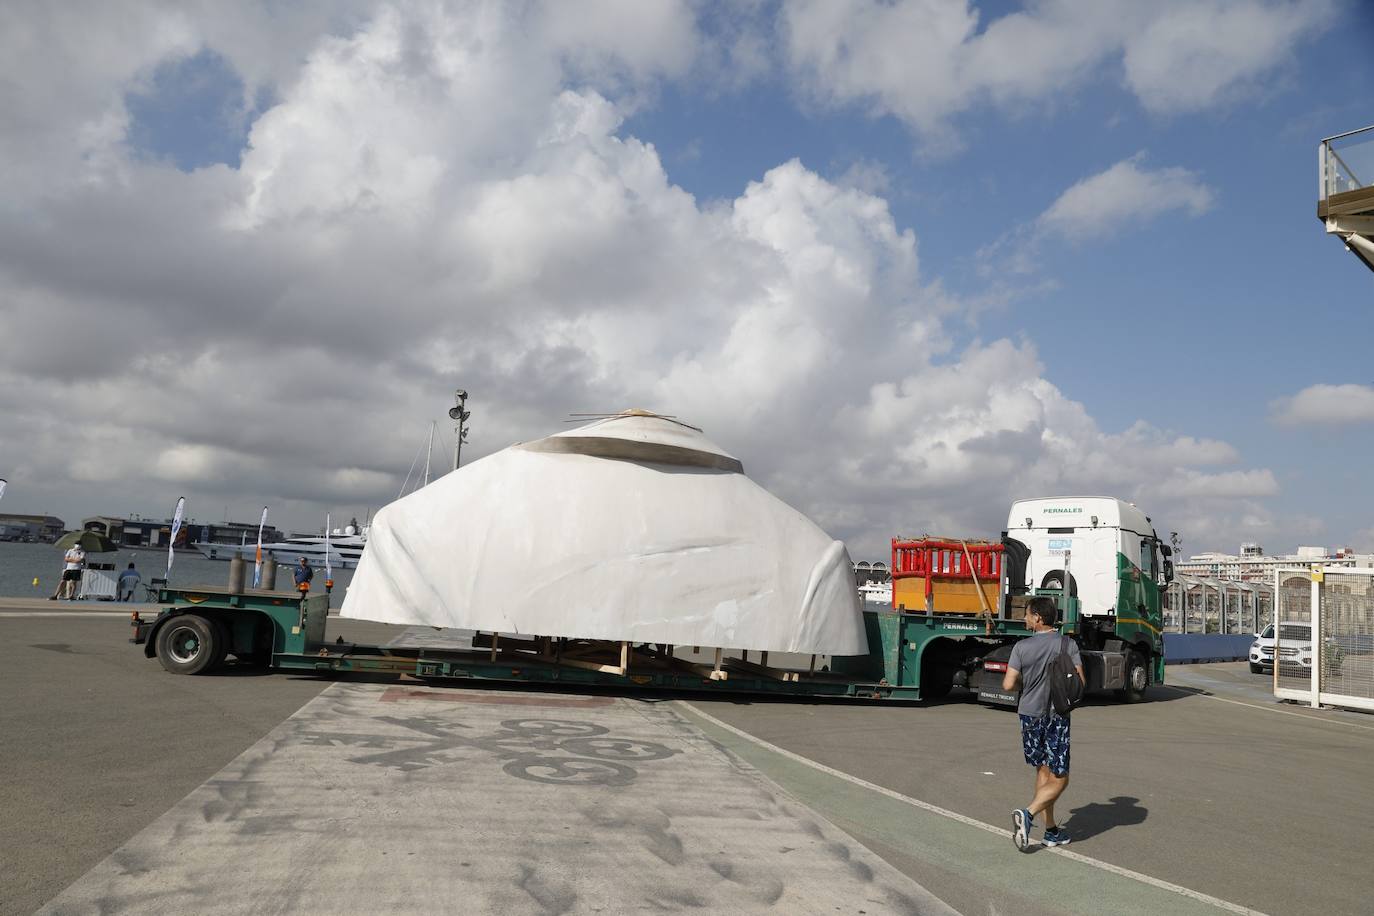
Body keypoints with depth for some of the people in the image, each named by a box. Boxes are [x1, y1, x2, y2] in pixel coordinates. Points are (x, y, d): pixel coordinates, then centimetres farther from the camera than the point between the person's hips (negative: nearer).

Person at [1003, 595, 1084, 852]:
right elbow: (1080, 683, -10)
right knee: (1059, 779, 4)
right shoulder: (1069, 645, -8)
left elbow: (1008, 685, -10)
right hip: (1057, 716, -2)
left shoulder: (1022, 647, -8)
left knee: (1043, 772, 16)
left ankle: (1051, 830, 21)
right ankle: (1027, 814, -17)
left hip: (1029, 715, 2)